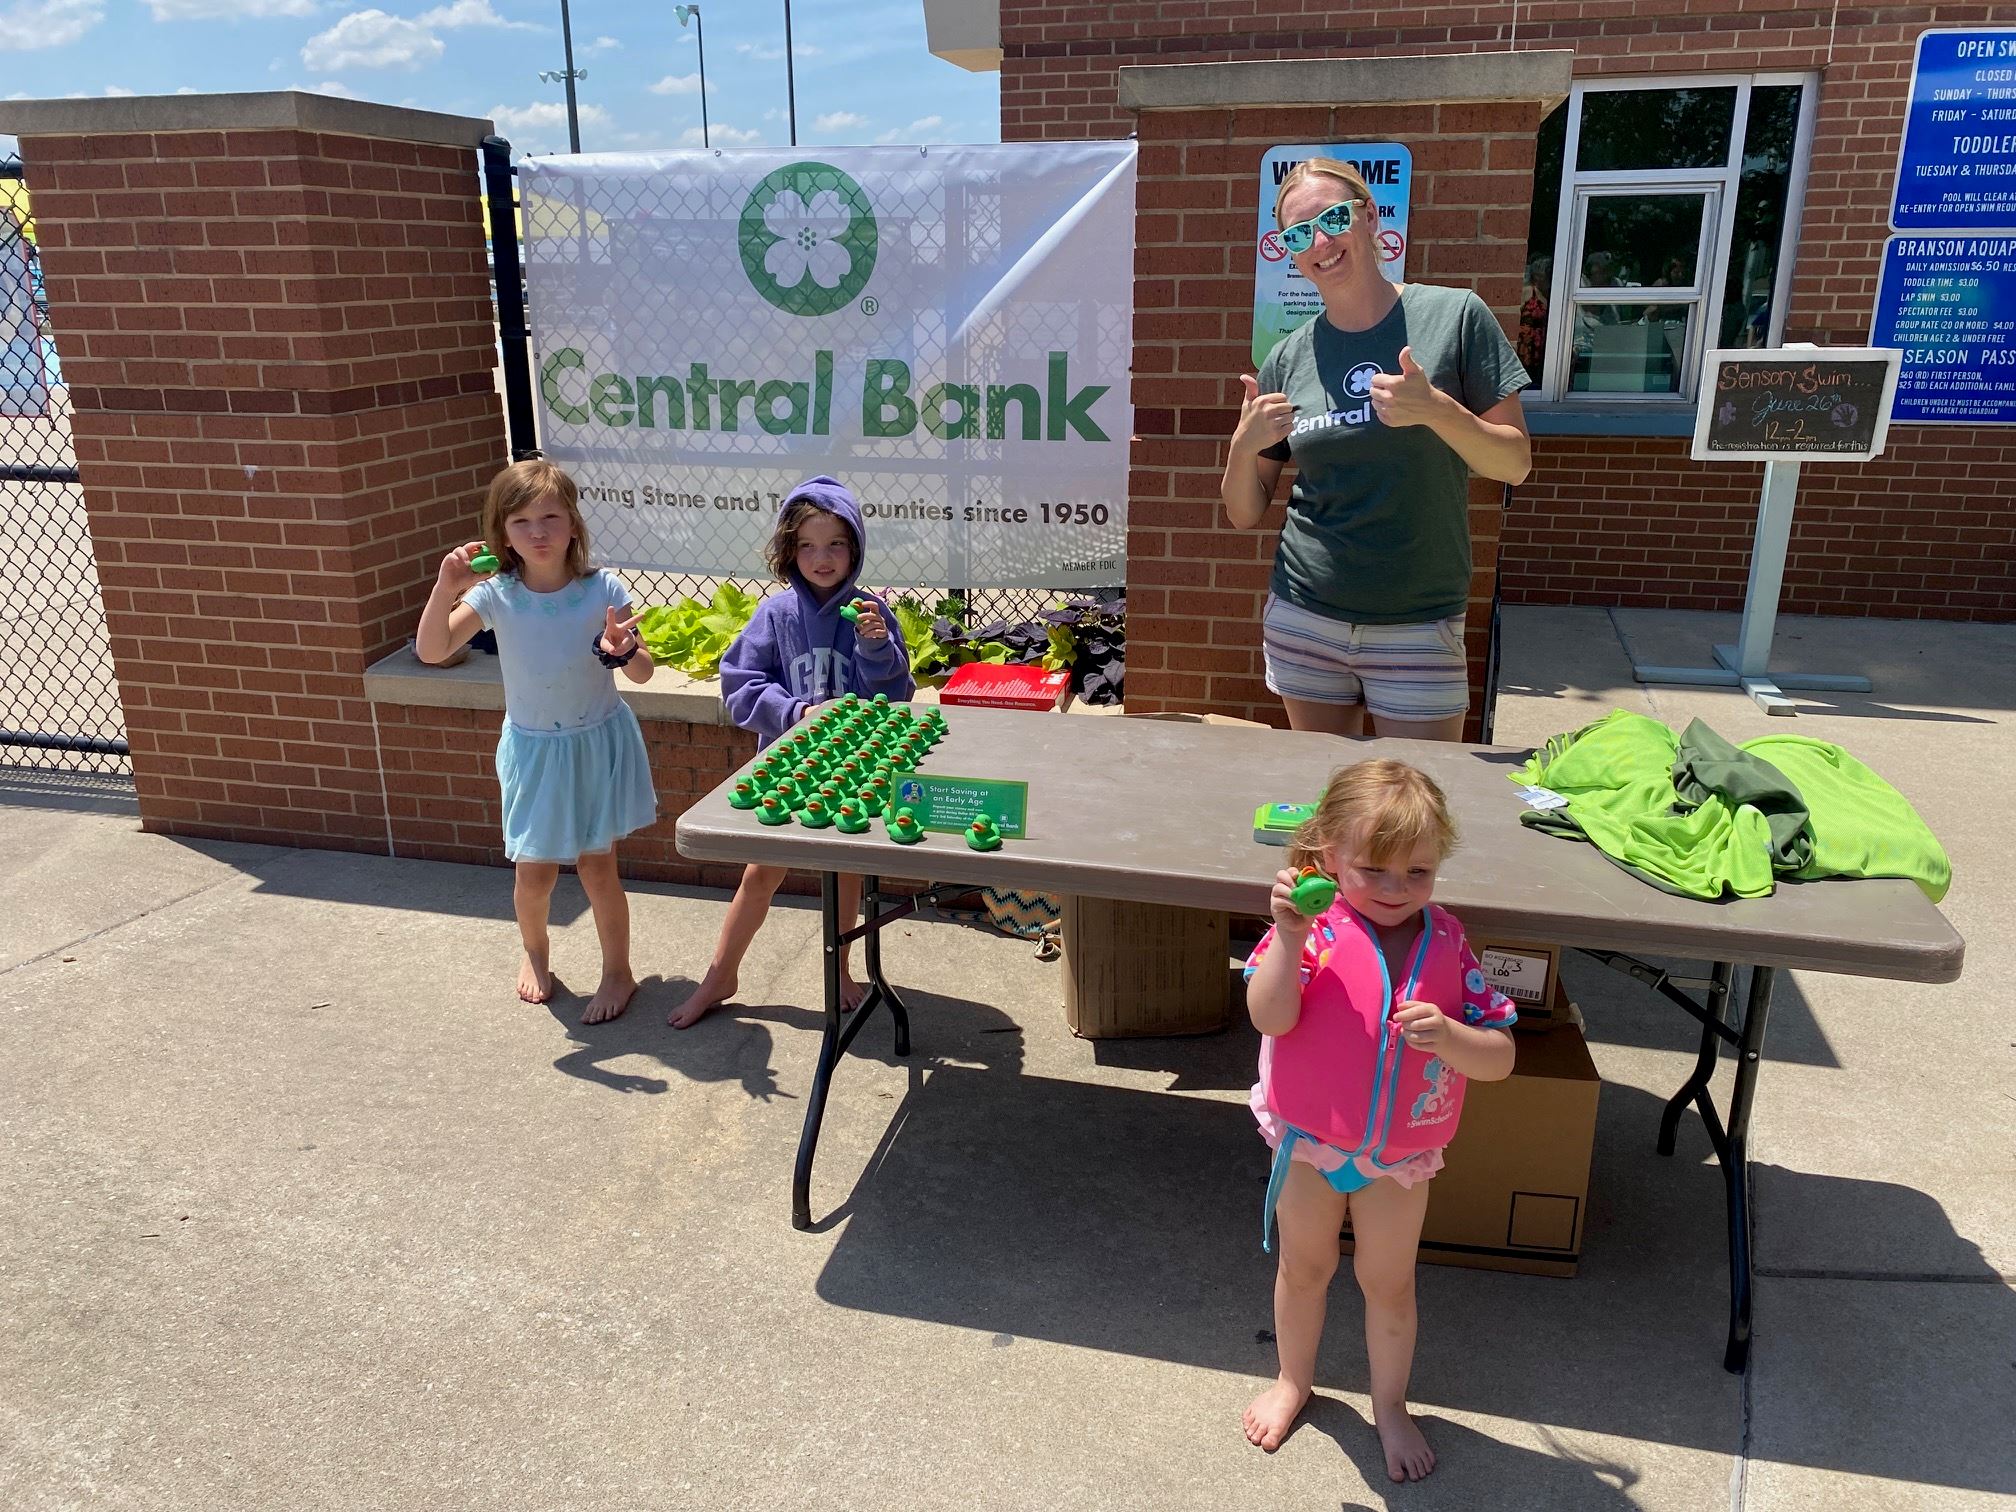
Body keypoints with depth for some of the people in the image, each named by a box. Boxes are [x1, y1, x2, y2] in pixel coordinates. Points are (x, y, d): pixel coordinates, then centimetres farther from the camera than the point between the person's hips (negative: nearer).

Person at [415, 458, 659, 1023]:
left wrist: (625, 650, -33)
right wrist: (445, 588, -31)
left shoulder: (603, 588, -14)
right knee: (535, 872, 10)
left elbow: (644, 673, -11)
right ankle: (535, 952, 41)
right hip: (535, 749, 2)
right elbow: (431, 651, -18)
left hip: (599, 743, -1)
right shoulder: (495, 594, -11)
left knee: (597, 867, 4)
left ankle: (618, 970, 26)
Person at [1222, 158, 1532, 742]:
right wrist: (1245, 444, -12)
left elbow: (1515, 464, -3)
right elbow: (1244, 514, 7)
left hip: (1419, 625, -2)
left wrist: (1435, 410, -19)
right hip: (1304, 620, 2)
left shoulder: (1455, 316, -4)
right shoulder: (1288, 358, 4)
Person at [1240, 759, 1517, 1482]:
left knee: (1388, 1282, 18)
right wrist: (1288, 939, -43)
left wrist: (1445, 1035, -33)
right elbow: (1270, 1018, -30)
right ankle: (1292, 1381, 47)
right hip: (1308, 1140, -1)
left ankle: (1390, 1404, 44)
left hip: (1400, 1154, 1)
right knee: (1304, 1267, 21)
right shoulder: (1315, 930, -19)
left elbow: (1499, 1060, -13)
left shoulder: (1446, 944, -13)